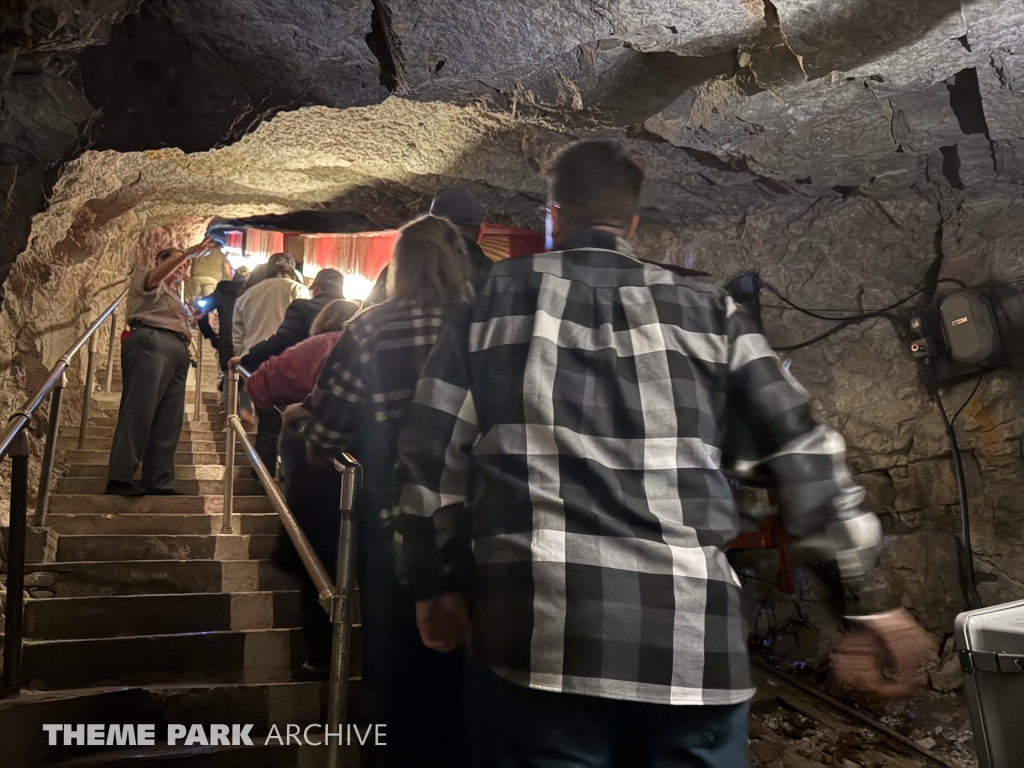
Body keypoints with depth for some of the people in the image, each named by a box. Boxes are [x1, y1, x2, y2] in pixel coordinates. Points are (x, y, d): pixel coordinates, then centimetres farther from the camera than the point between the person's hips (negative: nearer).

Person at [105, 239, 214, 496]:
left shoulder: (172, 296, 38)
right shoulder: (144, 277, 17)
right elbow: (156, 276, -8)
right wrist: (188, 253, -18)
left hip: (177, 352, 8)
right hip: (151, 343, -8)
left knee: (168, 419, -3)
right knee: (139, 409, -20)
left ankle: (159, 483, -8)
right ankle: (119, 479, -28)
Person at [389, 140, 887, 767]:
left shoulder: (494, 297, 11)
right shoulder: (709, 310, 13)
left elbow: (433, 449, 8)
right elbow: (803, 447, 10)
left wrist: (435, 581, 17)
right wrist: (863, 586, 19)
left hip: (540, 636, -1)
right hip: (693, 641, 2)